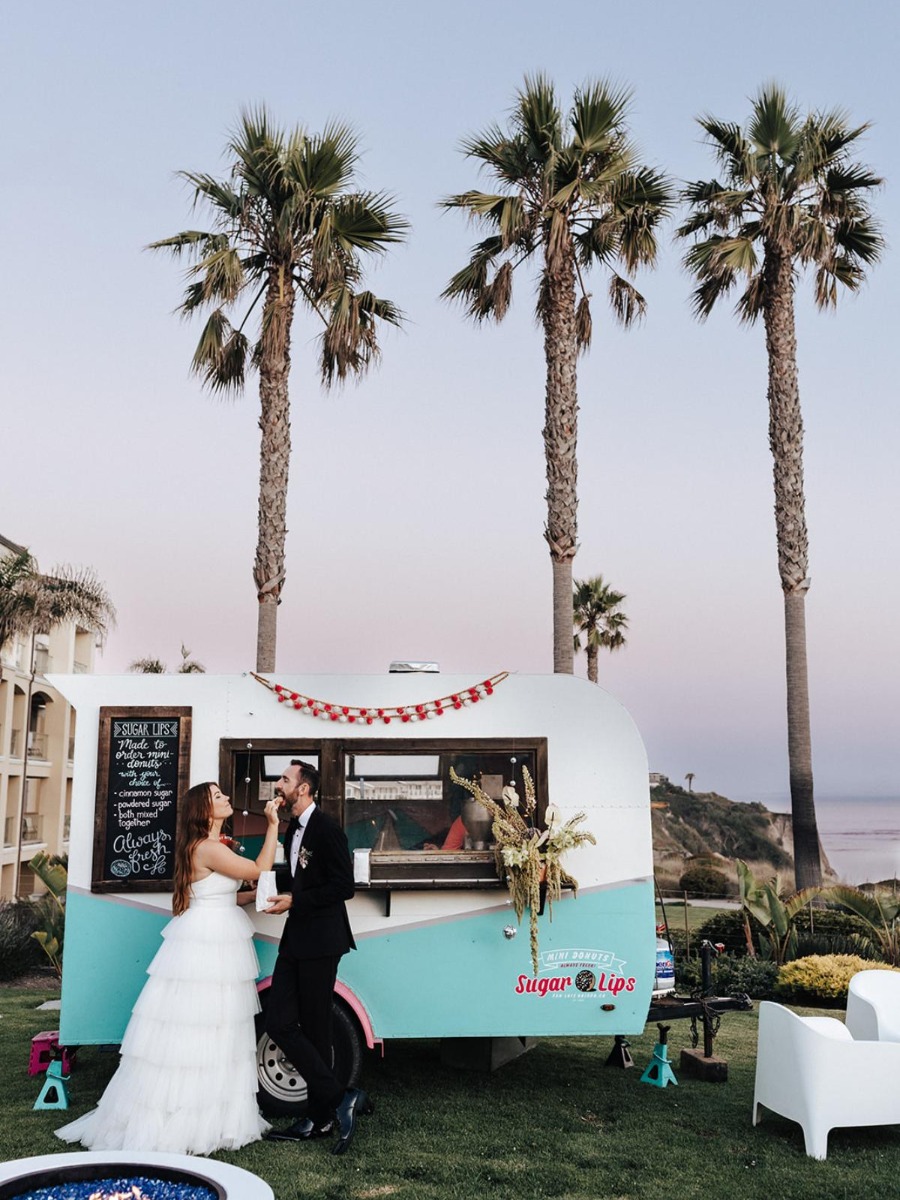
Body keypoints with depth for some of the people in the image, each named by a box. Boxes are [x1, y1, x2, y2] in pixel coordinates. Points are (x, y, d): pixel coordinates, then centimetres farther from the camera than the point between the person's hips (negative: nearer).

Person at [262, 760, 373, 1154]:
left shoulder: (327, 830, -14)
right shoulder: (292, 830, 15)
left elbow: (344, 886, -18)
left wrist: (295, 900, -17)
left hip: (320, 940, -9)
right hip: (296, 939, 9)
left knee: (315, 1029, 0)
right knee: (279, 1023, 3)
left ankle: (322, 1117, 14)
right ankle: (338, 1099, 10)